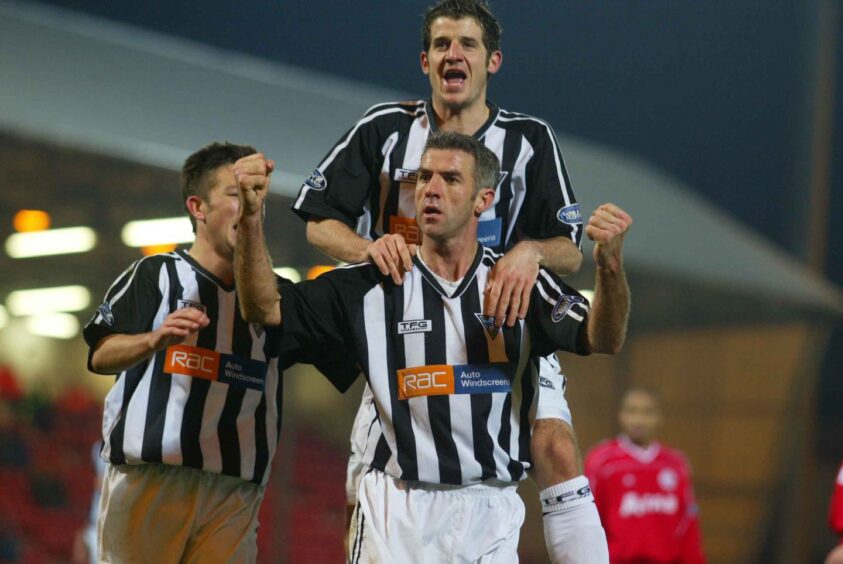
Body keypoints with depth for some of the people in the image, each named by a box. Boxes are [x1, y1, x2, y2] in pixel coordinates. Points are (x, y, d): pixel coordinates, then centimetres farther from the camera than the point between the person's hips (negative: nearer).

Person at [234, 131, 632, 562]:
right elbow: (265, 308, -1)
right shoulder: (373, 287, 2)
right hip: (396, 510, -1)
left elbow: (602, 341, -10)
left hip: (491, 514, 1)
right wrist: (252, 217, -17)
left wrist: (609, 263, -30)